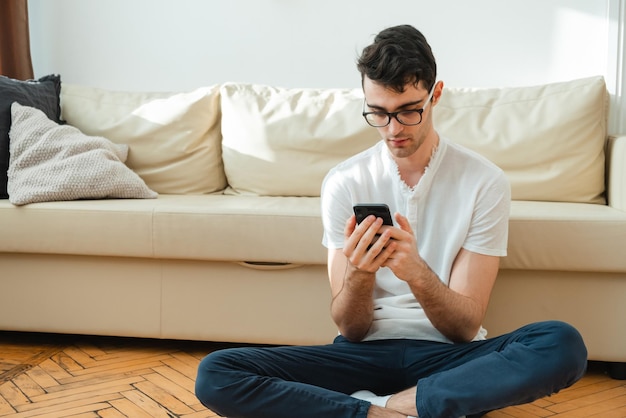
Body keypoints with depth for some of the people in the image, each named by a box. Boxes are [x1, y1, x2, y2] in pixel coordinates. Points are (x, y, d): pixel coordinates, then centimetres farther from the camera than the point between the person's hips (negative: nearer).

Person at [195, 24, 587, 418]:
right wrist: (359, 273, -23)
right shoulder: (344, 182, -1)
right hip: (367, 353, 1)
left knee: (564, 344, -31)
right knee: (214, 373, -20)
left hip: (448, 356, 0)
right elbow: (352, 330, -1)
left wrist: (417, 273, -27)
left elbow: (465, 327, -7)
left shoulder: (485, 182, -5)